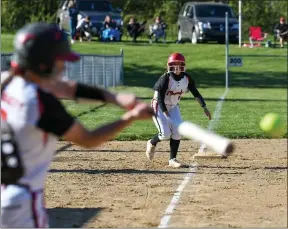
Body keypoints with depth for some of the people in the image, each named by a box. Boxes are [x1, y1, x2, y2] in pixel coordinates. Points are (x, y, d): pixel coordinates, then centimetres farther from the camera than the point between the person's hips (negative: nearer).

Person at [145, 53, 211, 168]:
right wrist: (166, 113, -32)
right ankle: (152, 143, 19)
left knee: (177, 132, -8)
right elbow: (160, 97, -25)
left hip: (173, 107, 5)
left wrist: (204, 107, -7)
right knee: (165, 134, -14)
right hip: (160, 107, -5)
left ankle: (172, 159, 1)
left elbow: (196, 93, -1)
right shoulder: (165, 78, -24)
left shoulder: (187, 78, -8)